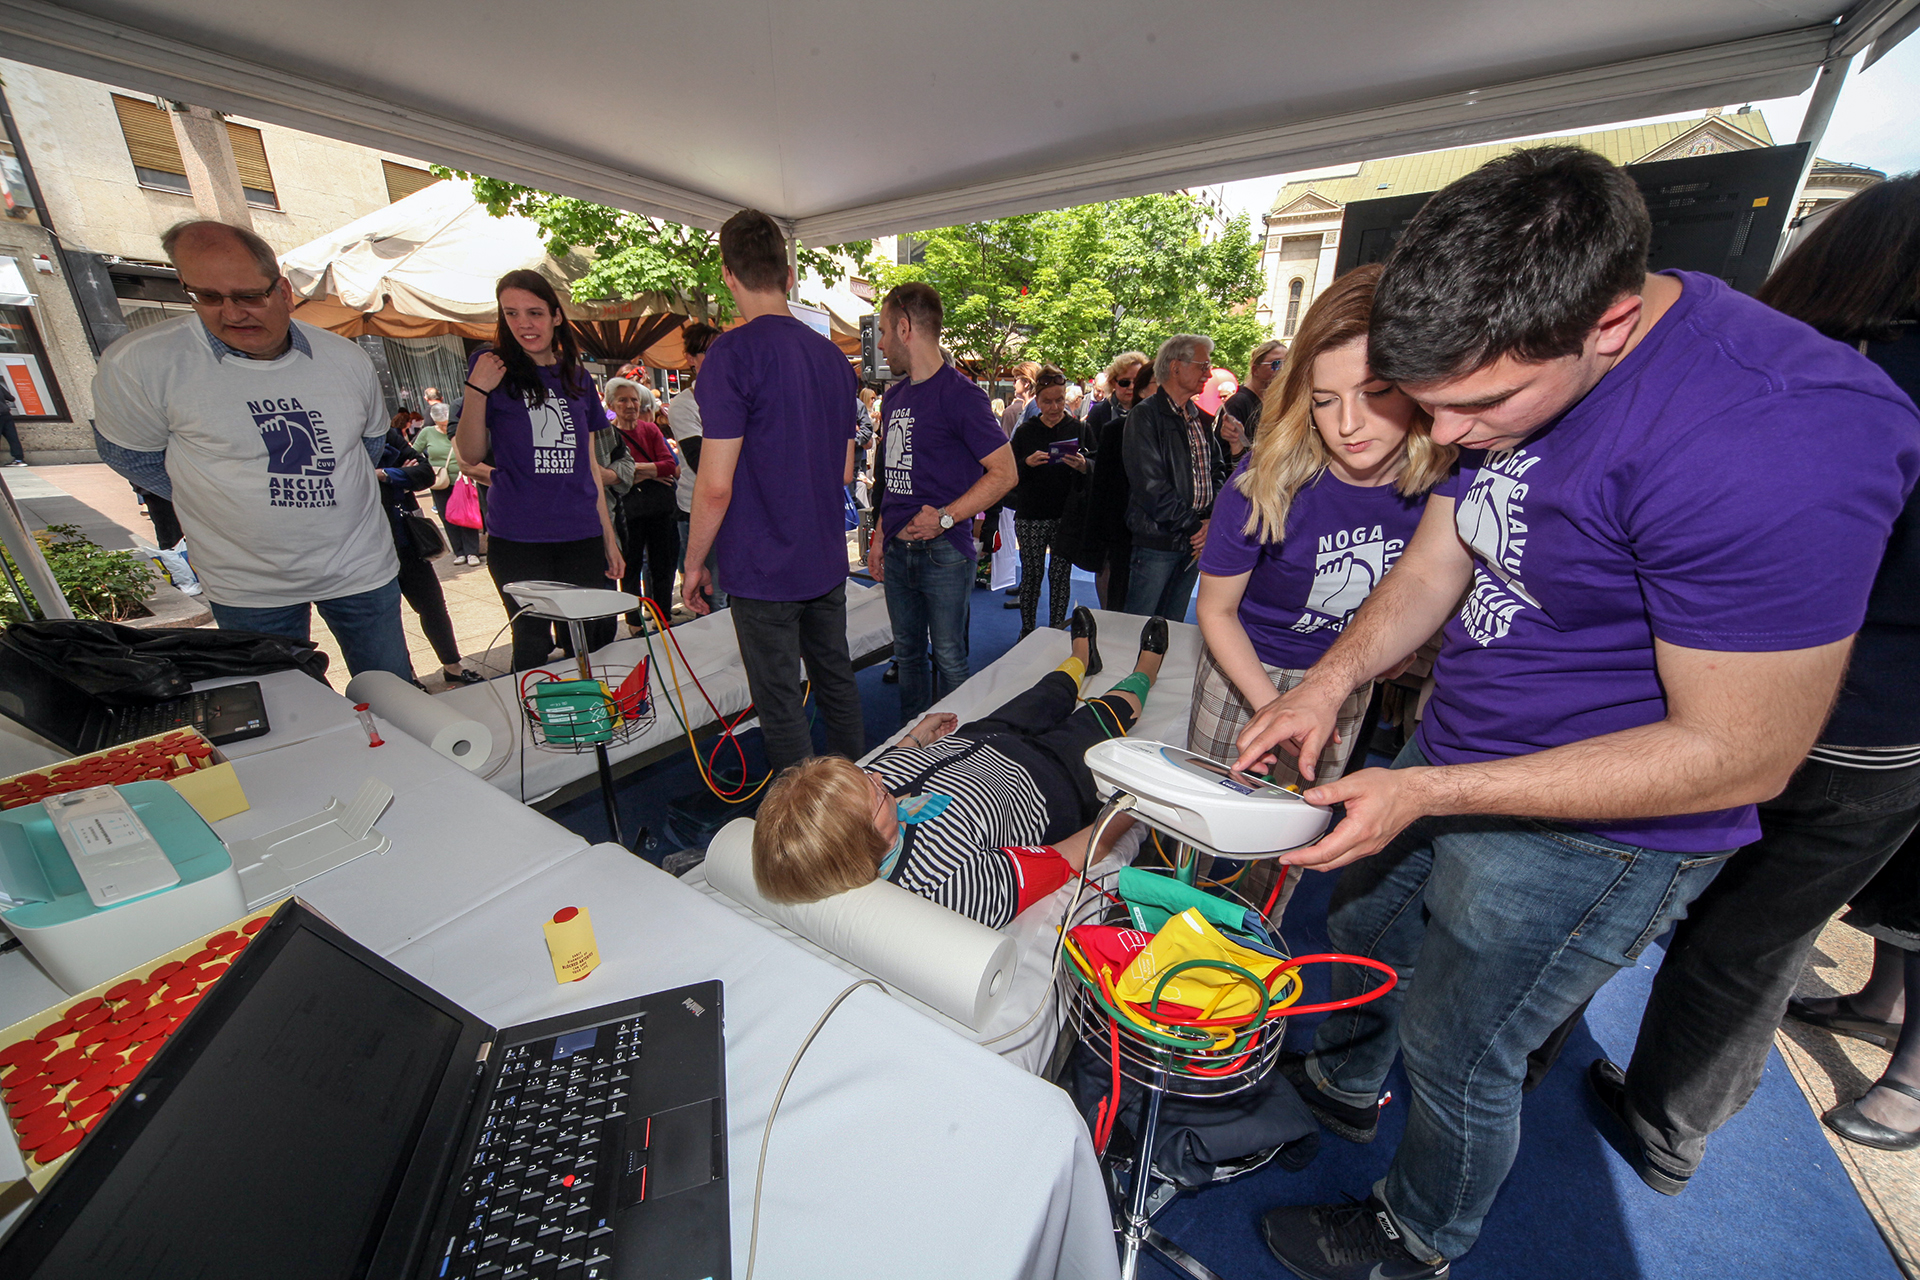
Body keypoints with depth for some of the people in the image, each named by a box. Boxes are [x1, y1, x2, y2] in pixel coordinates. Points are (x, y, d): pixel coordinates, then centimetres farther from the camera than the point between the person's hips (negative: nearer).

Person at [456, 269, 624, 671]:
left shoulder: (577, 377, 13)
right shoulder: (493, 366, 4)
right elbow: (471, 455, 1)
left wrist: (609, 538, 13)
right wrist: (476, 391, -14)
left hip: (581, 536, 3)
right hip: (518, 538, -2)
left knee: (589, 645, 5)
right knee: (534, 645, 3)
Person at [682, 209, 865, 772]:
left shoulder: (734, 352, -14)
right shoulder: (833, 356, 9)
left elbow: (715, 485, -18)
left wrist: (693, 563, -5)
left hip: (763, 568, -7)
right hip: (828, 561, 8)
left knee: (781, 706, 6)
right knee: (837, 683, 19)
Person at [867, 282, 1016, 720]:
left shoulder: (959, 393, -9)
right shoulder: (893, 397, 15)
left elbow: (1004, 473, -13)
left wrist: (945, 517, -19)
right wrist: (881, 535, 14)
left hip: (944, 550, -7)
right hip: (898, 549, 8)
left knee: (948, 657, 1)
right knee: (907, 652, 16)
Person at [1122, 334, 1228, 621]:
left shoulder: (1201, 418, 16)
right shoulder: (1145, 415, -8)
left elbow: (1217, 470, 16)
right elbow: (1150, 485, -17)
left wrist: (1212, 519, -3)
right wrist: (1193, 525, -13)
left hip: (1195, 541, 7)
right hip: (1157, 541, -7)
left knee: (1173, 627, 15)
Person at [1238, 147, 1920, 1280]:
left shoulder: (1776, 437, -30)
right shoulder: (1510, 376, -4)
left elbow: (1738, 755, -25)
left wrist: (1427, 793, -27)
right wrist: (1332, 680, -11)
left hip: (1596, 833, -7)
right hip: (1457, 761, 8)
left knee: (1455, 1055, 13)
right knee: (1363, 926, 25)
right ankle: (1343, 1087, 57)